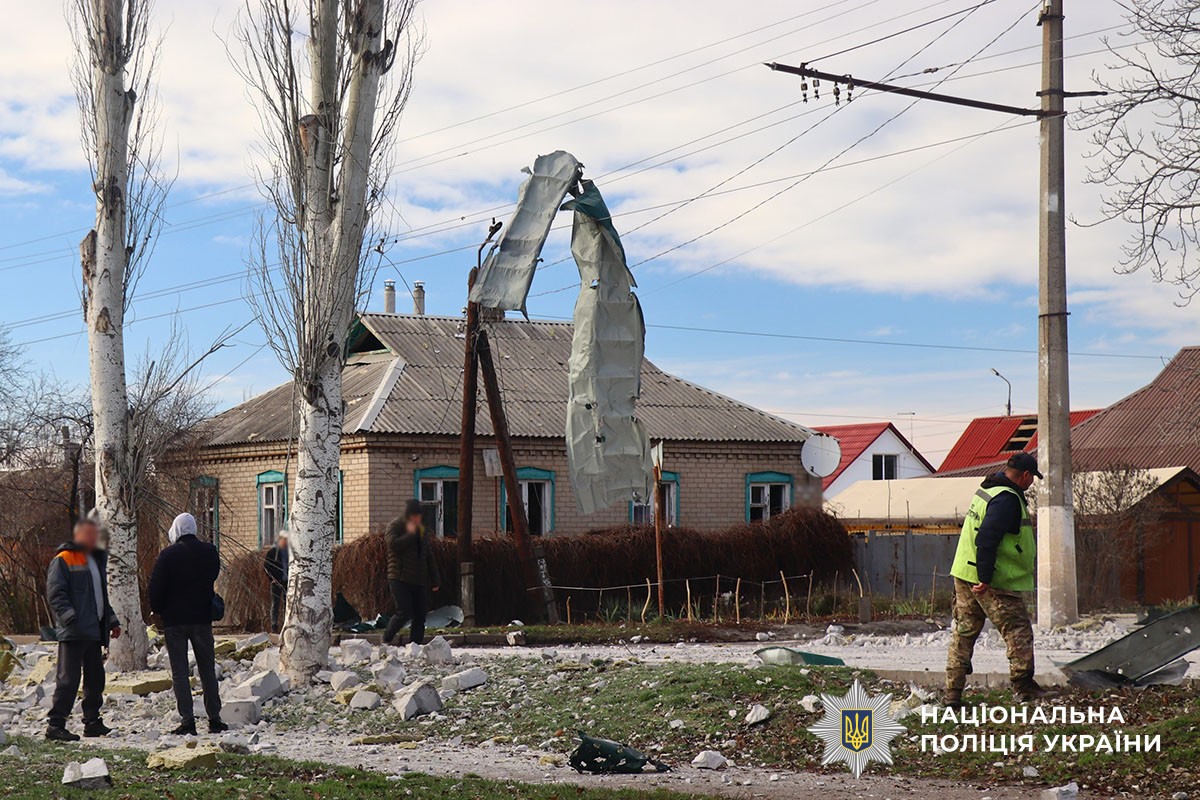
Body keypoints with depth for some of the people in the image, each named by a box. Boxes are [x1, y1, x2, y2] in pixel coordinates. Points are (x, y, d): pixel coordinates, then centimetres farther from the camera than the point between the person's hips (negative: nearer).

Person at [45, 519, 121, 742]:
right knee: (68, 679, -10)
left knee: (95, 679, 11)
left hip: (95, 631, 8)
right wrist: (70, 617, -23)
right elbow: (55, 593, -13)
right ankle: (56, 725, -8)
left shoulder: (97, 560, 22)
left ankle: (92, 723, 20)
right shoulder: (63, 560, -4)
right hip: (73, 632, -8)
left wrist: (112, 621, 22)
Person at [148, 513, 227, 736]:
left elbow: (155, 588, -9)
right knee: (207, 669, 11)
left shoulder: (168, 555, -11)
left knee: (180, 672, 0)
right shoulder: (209, 552, 1)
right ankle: (214, 719, 11)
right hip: (202, 617, 3)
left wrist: (157, 610, 6)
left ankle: (187, 720, -6)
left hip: (174, 619, -3)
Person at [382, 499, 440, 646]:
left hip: (418, 581, 7)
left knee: (420, 615, 0)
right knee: (404, 612, -16)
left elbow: (430, 557, 23)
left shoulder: (421, 531, 20)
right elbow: (393, 544, -21)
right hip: (400, 579, -6)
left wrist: (435, 580, 19)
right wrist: (410, 534, -11)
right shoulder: (394, 527, 1)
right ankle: (386, 640, -1)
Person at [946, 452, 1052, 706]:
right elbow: (986, 539, -26)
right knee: (1018, 632, 1)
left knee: (963, 633, 11)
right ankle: (1024, 687, 5)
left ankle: (953, 692, 11)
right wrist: (985, 578, -25)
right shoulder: (1007, 499, -17)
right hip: (994, 581, -10)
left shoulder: (986, 488, 14)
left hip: (963, 573, 10)